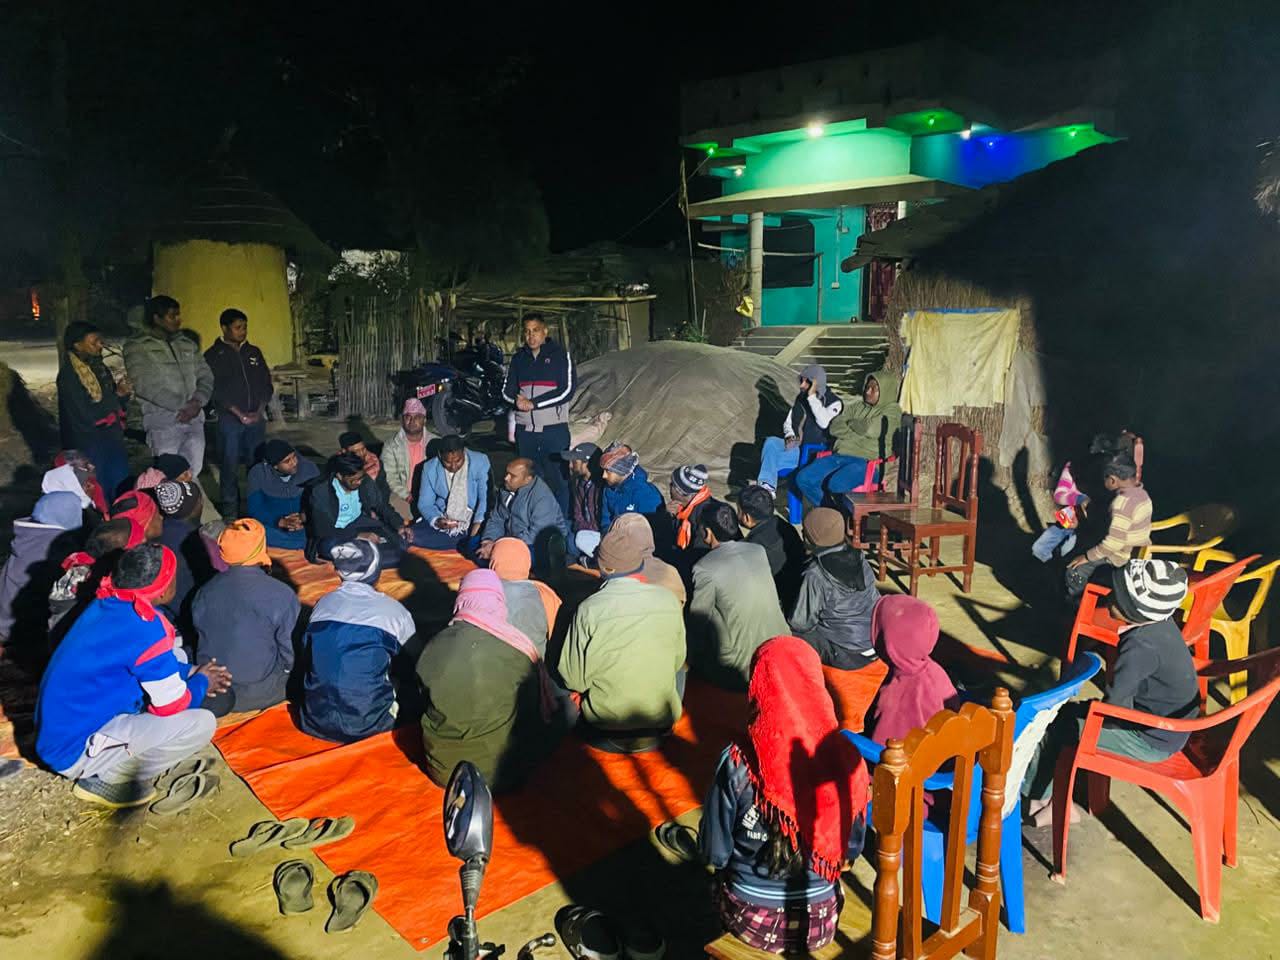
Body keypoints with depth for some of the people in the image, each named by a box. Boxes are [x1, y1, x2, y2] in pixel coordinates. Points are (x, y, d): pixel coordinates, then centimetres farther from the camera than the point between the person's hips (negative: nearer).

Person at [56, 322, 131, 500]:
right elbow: (87, 415, -21)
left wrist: (123, 393, -11)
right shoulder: (69, 375, -16)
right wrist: (117, 394, -15)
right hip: (88, 446, -7)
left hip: (111, 439, 7)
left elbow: (113, 403, 11)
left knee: (121, 489, 11)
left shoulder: (98, 366, 6)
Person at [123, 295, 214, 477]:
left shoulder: (187, 343, 16)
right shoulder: (137, 347, 0)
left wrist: (197, 402, -5)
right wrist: (180, 409, -13)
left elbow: (206, 376, 14)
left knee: (193, 473, 5)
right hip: (163, 423, -5)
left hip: (194, 419, 5)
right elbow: (143, 387, -10)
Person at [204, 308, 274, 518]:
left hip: (257, 418, 3)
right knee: (230, 466, -1)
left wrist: (259, 410, -3)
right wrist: (239, 413, -14)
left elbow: (266, 383, 12)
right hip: (230, 419, -3)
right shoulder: (213, 356, 0)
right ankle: (230, 512, 7)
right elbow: (215, 389, -7)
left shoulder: (254, 352, 13)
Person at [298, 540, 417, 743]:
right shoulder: (395, 610, -5)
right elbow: (411, 666, 8)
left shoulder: (322, 604, 3)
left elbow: (308, 655, 16)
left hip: (315, 721, 4)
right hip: (367, 725, -4)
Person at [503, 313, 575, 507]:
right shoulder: (518, 358, 14)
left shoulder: (560, 355, -1)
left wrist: (533, 403, -14)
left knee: (557, 480, -2)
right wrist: (517, 400, -10)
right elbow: (507, 389, 15)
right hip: (525, 430, 5)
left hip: (554, 429, -5)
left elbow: (567, 390, -10)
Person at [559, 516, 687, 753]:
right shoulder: (669, 600, -12)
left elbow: (574, 679, -12)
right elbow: (678, 660, 2)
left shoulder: (590, 609, -20)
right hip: (661, 727, 2)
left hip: (605, 735, -1)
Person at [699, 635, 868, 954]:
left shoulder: (737, 764, -23)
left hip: (752, 923, -2)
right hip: (819, 924, 3)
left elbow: (714, 853, -12)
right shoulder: (845, 759, -16)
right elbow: (851, 848, -2)